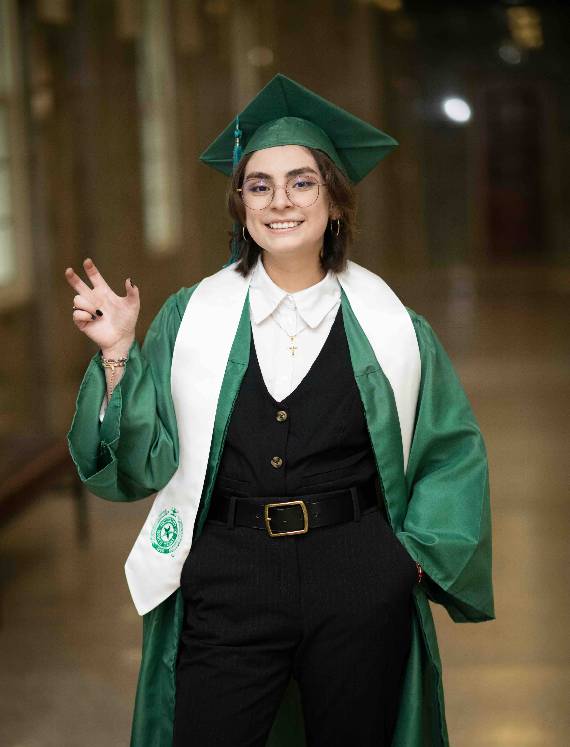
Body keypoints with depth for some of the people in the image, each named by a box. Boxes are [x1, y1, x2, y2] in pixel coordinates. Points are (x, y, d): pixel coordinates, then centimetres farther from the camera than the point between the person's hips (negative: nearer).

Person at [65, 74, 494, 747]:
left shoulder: (386, 326, 2)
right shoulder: (190, 318, 2)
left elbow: (452, 450, 10)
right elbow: (143, 460, -1)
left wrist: (418, 554, 0)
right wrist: (117, 355, -12)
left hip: (360, 584, 0)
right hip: (227, 582, 0)